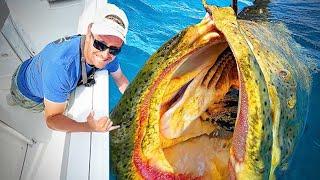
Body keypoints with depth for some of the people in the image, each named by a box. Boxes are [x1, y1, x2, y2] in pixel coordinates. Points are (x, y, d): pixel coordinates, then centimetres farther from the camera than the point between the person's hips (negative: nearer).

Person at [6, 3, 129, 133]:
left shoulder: (109, 51, -30)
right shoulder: (60, 65, -49)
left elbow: (120, 78, -10)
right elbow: (52, 118, -41)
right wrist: (90, 128, -55)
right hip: (27, 91, -4)